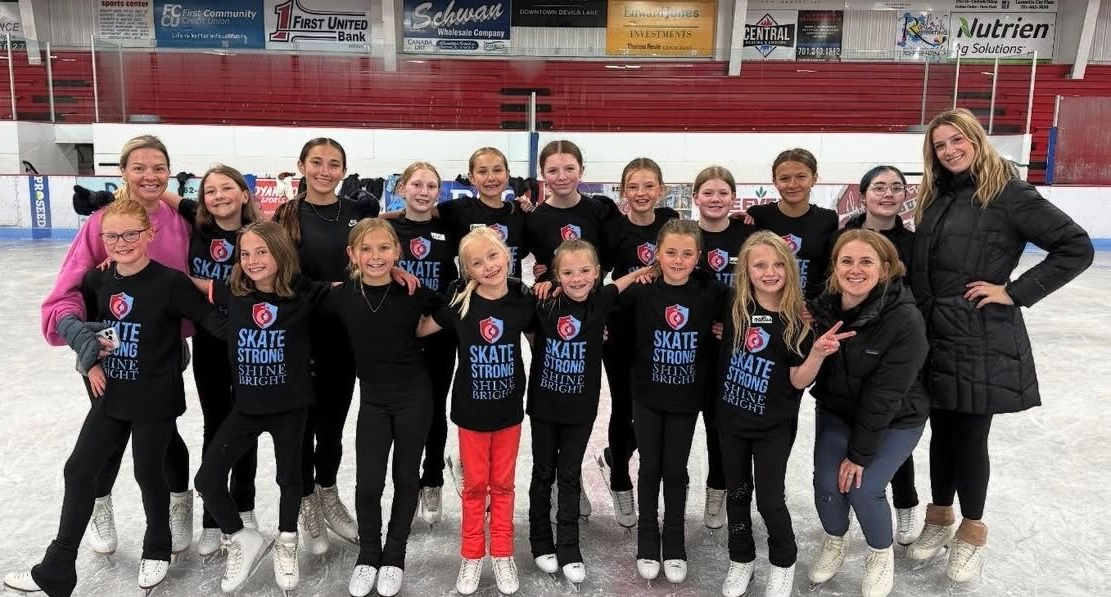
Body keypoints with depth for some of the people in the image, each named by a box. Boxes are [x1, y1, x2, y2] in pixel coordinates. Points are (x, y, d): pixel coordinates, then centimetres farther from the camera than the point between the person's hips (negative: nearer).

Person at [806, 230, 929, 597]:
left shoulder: (906, 321, -27)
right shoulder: (823, 308, -12)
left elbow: (884, 396, -24)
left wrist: (859, 453, -19)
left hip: (894, 421, -4)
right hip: (836, 411, 4)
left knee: (864, 489, -13)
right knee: (826, 482, -6)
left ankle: (881, 554, 20)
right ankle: (835, 542, 27)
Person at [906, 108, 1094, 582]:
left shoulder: (1008, 193, -10)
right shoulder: (934, 197, 9)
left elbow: (1077, 247, -12)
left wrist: (1016, 291, -14)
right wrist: (917, 323, 4)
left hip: (981, 339, -5)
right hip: (932, 335, 5)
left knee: (969, 437, 6)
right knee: (942, 431, 16)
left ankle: (972, 530, 27)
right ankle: (940, 516, 34)